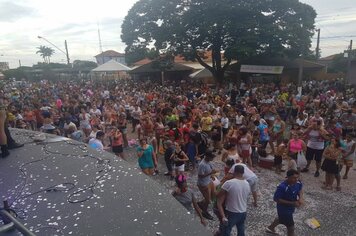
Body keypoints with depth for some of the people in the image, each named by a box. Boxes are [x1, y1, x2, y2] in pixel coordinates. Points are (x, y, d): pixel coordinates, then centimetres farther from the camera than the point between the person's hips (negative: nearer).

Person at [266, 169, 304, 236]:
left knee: (281, 219, 31)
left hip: (291, 207, 8)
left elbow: (300, 189, 7)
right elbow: (276, 199, -27)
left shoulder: (298, 183, -15)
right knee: (291, 228, 8)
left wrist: (301, 197, -15)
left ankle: (270, 228, 59)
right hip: (284, 209, -8)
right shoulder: (282, 187, -36)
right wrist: (292, 203, -29)